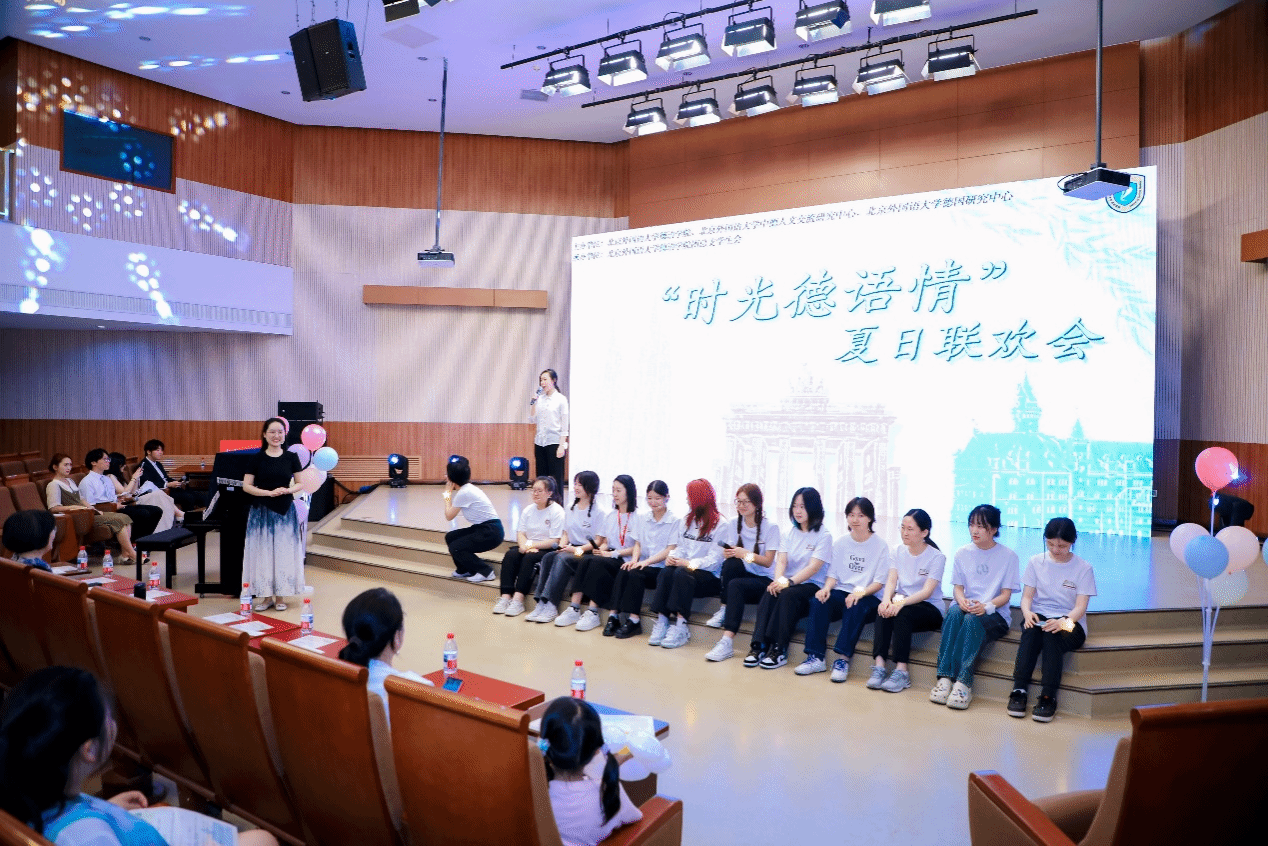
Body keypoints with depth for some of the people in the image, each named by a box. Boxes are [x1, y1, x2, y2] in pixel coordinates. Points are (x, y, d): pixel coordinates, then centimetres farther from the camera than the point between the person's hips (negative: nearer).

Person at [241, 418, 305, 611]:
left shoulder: (291, 457, 3)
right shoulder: (257, 458, 0)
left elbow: (301, 484, 7)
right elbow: (246, 486, -2)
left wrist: (288, 490, -14)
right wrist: (269, 492, -15)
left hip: (285, 510, 1)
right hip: (262, 510, -1)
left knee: (284, 551, 4)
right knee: (263, 551, 3)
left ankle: (280, 595, 15)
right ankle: (265, 595, 13)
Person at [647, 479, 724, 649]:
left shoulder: (720, 524, -6)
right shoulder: (686, 521, 19)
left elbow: (715, 559, -14)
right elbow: (680, 546, 15)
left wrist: (690, 563, -21)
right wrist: (672, 556, -6)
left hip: (710, 576, -5)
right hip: (686, 569, 6)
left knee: (682, 574, -33)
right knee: (666, 572, -25)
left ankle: (681, 627, -35)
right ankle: (662, 621, -29)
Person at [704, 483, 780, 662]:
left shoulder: (771, 527, -3)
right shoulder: (732, 525, 9)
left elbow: (767, 561, -8)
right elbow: (725, 554, 7)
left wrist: (746, 554, -23)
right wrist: (729, 554, -17)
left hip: (763, 580, -4)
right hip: (739, 575, 4)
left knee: (735, 585, -35)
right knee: (731, 563, -31)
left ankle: (727, 641, -39)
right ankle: (724, 610, -19)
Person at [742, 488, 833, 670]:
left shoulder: (824, 536, -1)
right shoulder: (790, 534, 15)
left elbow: (814, 567, -14)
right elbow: (781, 561, 3)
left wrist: (789, 582, -26)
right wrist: (778, 580, -19)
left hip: (812, 586, -4)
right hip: (788, 583, 4)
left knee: (787, 594, -34)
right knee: (770, 592, -28)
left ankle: (778, 650, -33)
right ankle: (758, 646, -33)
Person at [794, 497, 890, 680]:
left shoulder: (880, 545, -1)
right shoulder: (842, 543, 11)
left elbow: (879, 582, -6)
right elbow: (833, 574, 10)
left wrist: (860, 592, -24)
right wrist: (827, 587, -13)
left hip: (867, 597, -3)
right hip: (842, 593, 4)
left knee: (855, 607, -37)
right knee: (819, 601, -26)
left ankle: (843, 659, -34)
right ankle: (815, 658, -27)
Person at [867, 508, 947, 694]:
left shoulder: (937, 557, -7)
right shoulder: (899, 552, 9)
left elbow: (927, 591, -18)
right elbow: (891, 580, -3)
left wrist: (902, 603, -34)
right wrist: (887, 600, -26)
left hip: (930, 609, -4)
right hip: (902, 601, 4)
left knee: (904, 613, -35)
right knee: (884, 609, -30)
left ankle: (901, 671, -34)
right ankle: (879, 666, -36)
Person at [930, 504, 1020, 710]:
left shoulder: (1008, 556, 2)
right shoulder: (963, 554, 12)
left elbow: (1005, 594, -2)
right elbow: (958, 587, 10)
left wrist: (987, 606, -21)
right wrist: (962, 600, -14)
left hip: (995, 614, -2)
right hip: (965, 607, 3)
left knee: (972, 620, -36)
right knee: (954, 613, -33)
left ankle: (963, 683, -41)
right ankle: (944, 678, -40)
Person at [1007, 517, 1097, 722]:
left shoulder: (1083, 568, 1)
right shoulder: (1036, 562, 8)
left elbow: (1080, 607, -6)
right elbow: (1027, 596, 6)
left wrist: (1064, 621, -27)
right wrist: (1027, 612, -18)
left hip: (1070, 622, -1)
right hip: (1038, 617, 2)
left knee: (1051, 635, -35)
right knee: (1031, 631, -33)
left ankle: (1048, 697, -34)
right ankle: (1018, 690, -36)